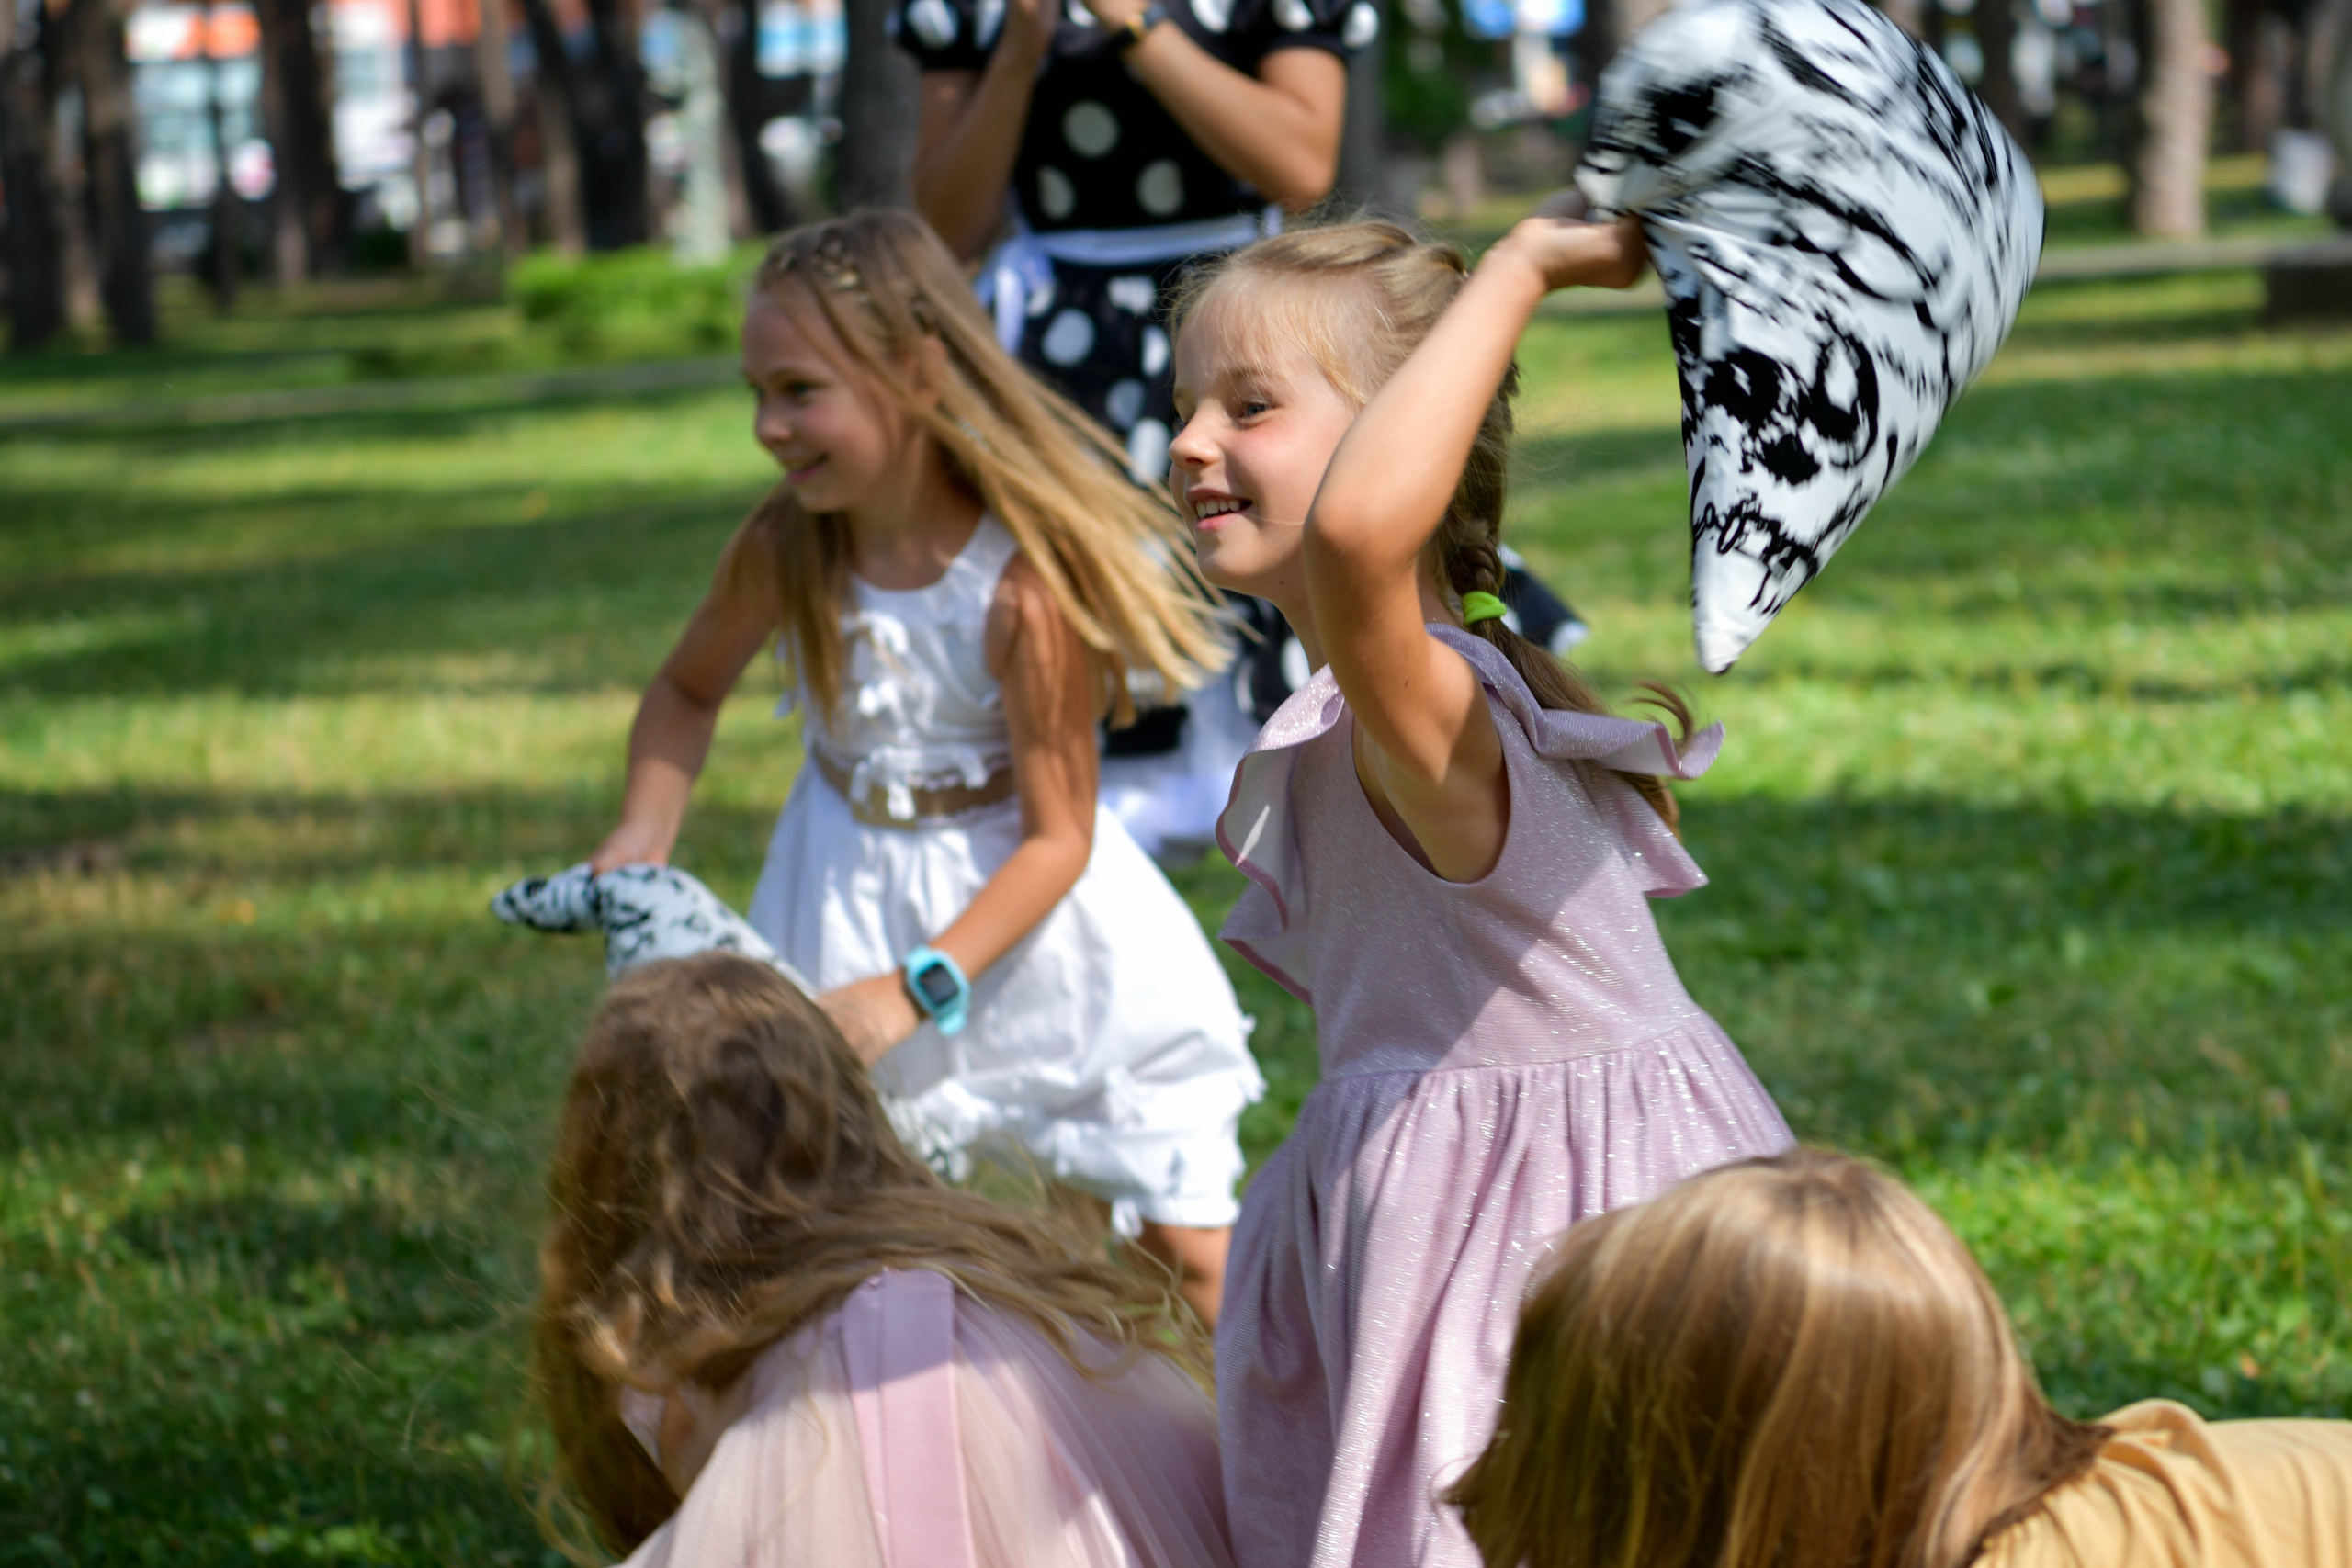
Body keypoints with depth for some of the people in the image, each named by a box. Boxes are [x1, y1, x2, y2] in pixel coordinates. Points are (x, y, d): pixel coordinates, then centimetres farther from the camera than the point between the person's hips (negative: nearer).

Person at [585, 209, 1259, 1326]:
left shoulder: (1024, 580, -27)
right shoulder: (783, 553, -15)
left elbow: (1058, 835, -21)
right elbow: (688, 690, 7)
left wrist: (914, 991, -28)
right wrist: (644, 834, -10)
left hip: (1019, 894, -3)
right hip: (849, 901, 3)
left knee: (1187, 1249, 4)